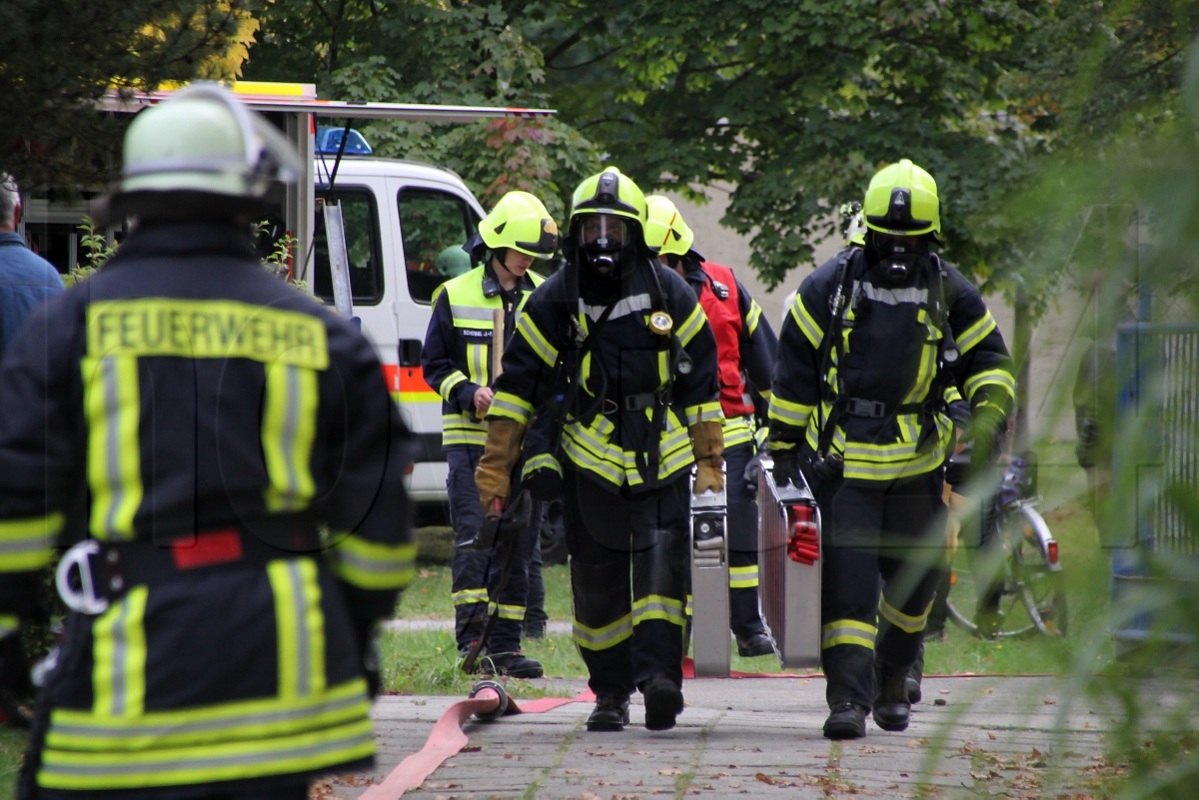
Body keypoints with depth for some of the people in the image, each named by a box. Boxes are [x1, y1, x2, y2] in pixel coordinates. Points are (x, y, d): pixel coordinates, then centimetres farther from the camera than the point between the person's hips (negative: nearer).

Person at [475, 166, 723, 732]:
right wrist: (496, 465, 4)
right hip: (589, 457, 1)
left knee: (662, 560, -17)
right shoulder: (554, 301, 3)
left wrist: (710, 461, 9)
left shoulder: (670, 295, 3)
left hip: (662, 458, -1)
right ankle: (610, 692, 11)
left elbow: (701, 385, 10)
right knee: (596, 580, 2)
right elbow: (517, 384, 7)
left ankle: (659, 675, -22)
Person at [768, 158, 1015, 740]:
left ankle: (892, 683, 35)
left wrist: (988, 412, -12)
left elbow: (988, 359, 9)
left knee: (913, 581, 11)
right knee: (848, 576, -14)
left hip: (917, 463, 3)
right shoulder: (829, 288, -3)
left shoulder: (950, 294, 2)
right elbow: (793, 369, 4)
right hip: (844, 461, -3)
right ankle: (847, 697, -17)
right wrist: (784, 443, 4)